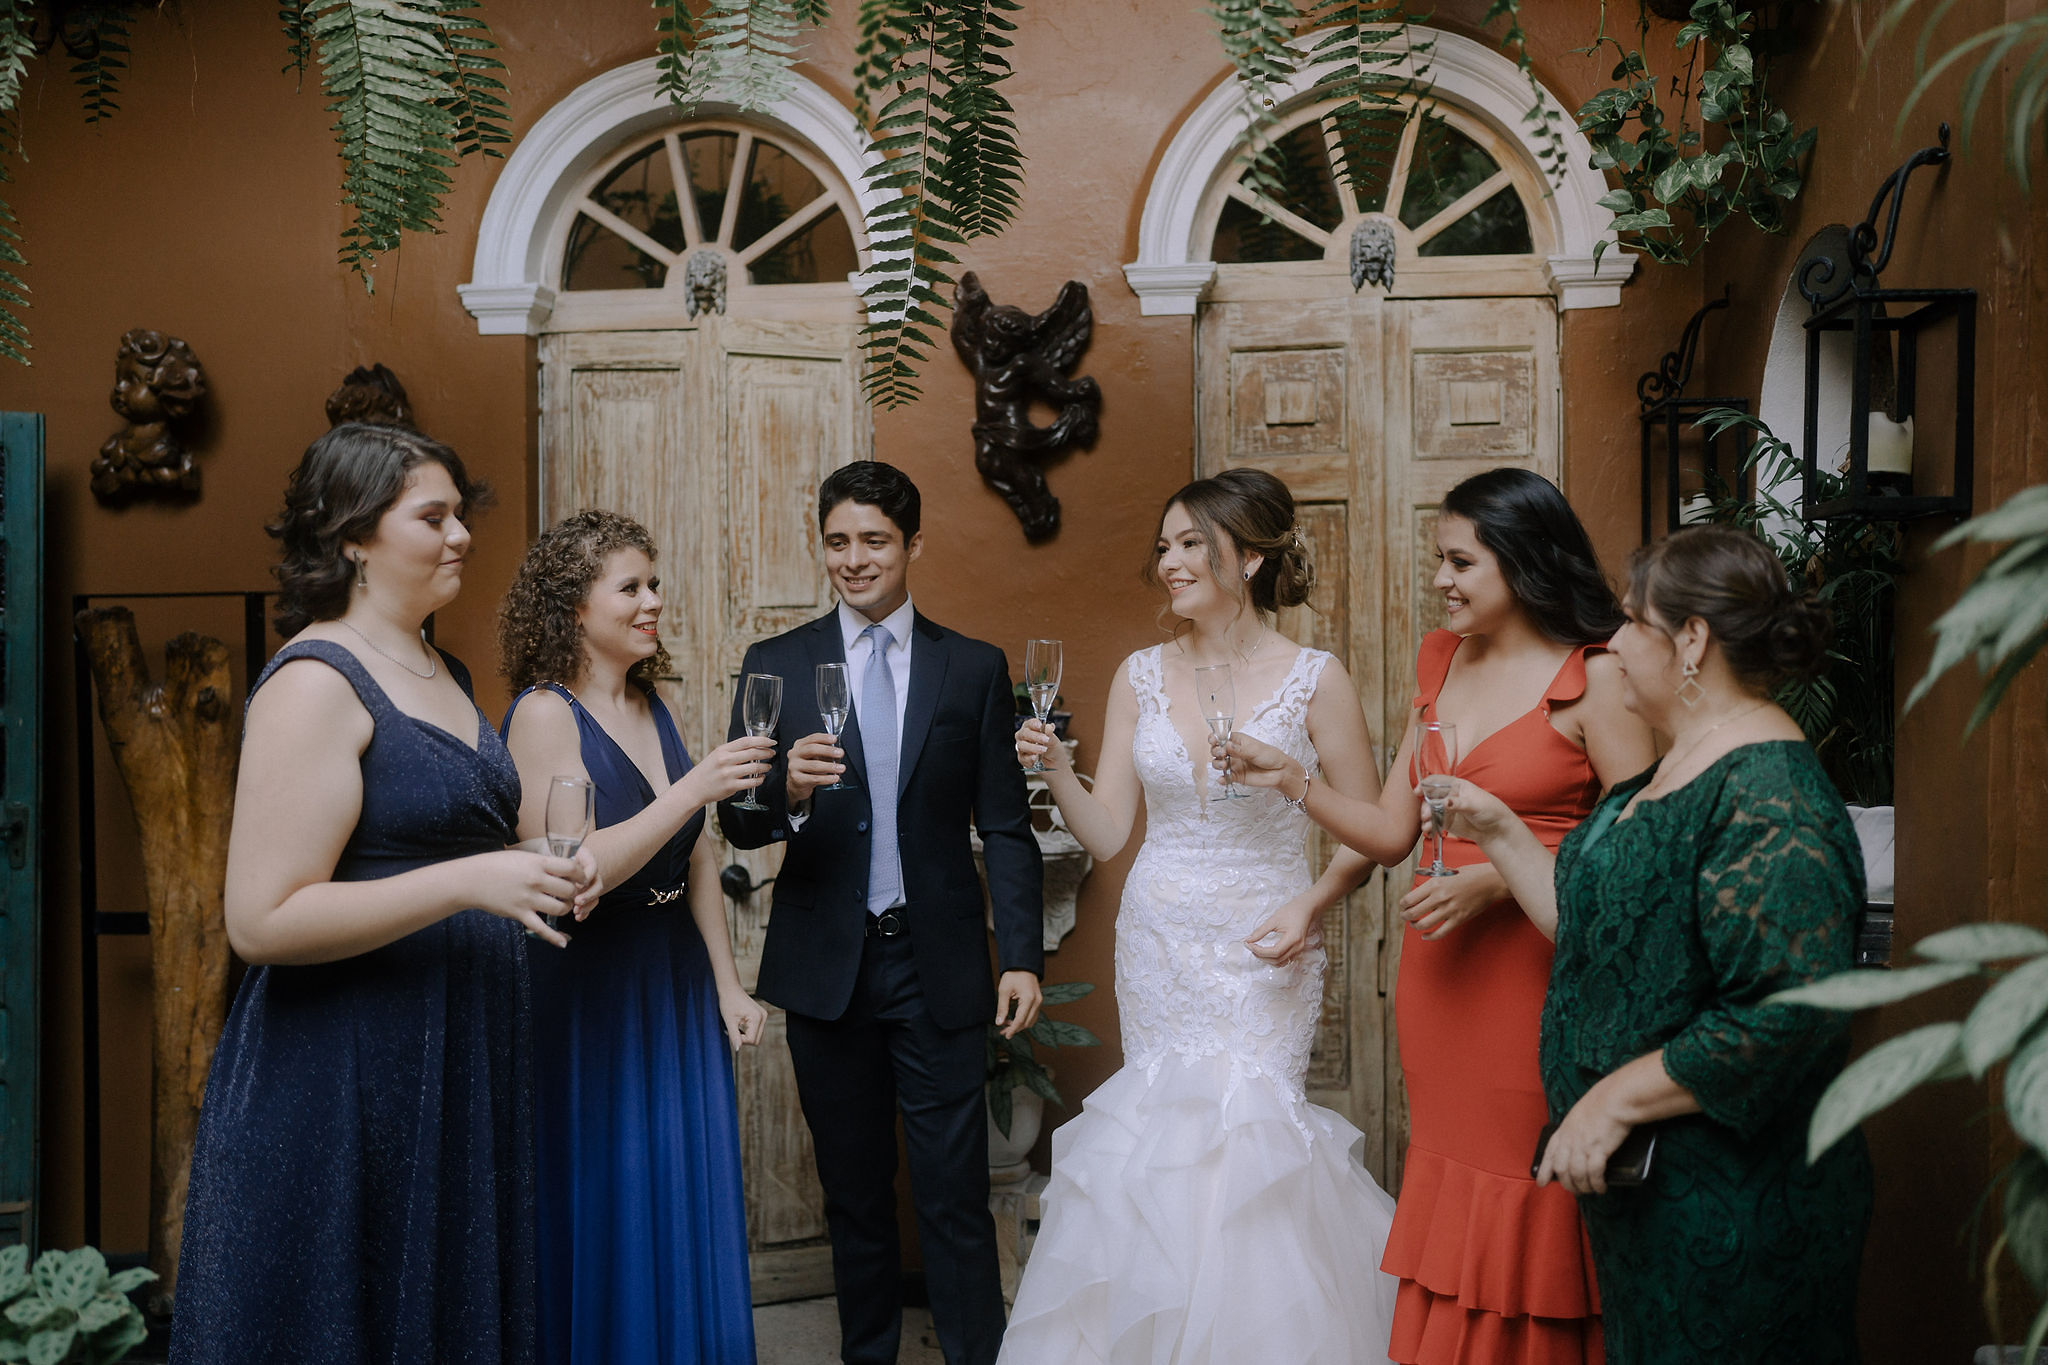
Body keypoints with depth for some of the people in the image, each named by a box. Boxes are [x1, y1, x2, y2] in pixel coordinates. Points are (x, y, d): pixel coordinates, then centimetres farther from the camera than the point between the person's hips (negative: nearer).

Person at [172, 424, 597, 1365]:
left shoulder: (443, 671, 12)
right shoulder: (317, 680, -15)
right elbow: (262, 918, -20)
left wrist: (539, 874, 6)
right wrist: (467, 882, -25)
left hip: (461, 1062, 8)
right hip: (344, 1075, -8)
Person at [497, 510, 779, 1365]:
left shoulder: (652, 707, 6)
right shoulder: (544, 714, -14)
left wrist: (728, 986, 9)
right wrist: (693, 789, -28)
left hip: (675, 982, 7)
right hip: (588, 994, -7)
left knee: (685, 1203, 16)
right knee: (604, 1208, 8)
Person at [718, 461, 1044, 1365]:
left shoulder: (975, 669, 3)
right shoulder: (775, 665, 3)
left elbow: (1005, 829, 2)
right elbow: (735, 824, -1)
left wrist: (1022, 957, -5)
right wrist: (785, 791, -22)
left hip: (940, 966, -1)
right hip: (825, 966, 1)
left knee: (956, 1198, 2)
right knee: (853, 1195, 15)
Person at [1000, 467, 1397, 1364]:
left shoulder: (1315, 681, -7)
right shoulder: (1142, 677, 2)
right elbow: (1107, 833, 2)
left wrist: (1309, 906, -16)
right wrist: (1054, 770, -14)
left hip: (1263, 954, -3)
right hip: (1159, 946, 3)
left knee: (1249, 1123, -5)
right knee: (1168, 1123, 9)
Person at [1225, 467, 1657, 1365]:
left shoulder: (1595, 678, -9)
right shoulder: (1440, 662, 11)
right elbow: (1391, 833, 10)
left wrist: (1499, 880, -19)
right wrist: (1292, 782, -1)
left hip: (1538, 974, -6)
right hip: (1437, 975, 6)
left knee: (1528, 1218, 5)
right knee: (1445, 1210, 16)